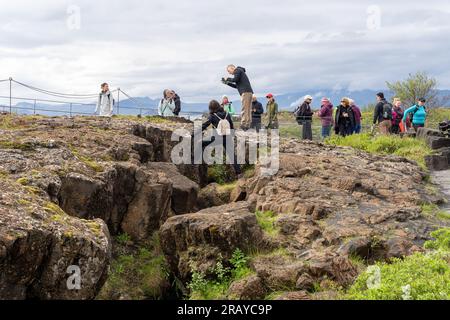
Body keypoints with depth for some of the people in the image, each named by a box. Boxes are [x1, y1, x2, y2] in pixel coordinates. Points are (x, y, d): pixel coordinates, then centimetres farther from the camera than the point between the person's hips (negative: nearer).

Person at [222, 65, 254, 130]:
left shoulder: (238, 70, 4)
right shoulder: (241, 72, 32)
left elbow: (235, 79, -13)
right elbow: (236, 86, 31)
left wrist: (227, 79, 4)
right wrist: (227, 83, 25)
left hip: (245, 92, -10)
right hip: (249, 92, 10)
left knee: (244, 109, -13)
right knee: (248, 110, 5)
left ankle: (243, 125, -18)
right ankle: (248, 125, 2)